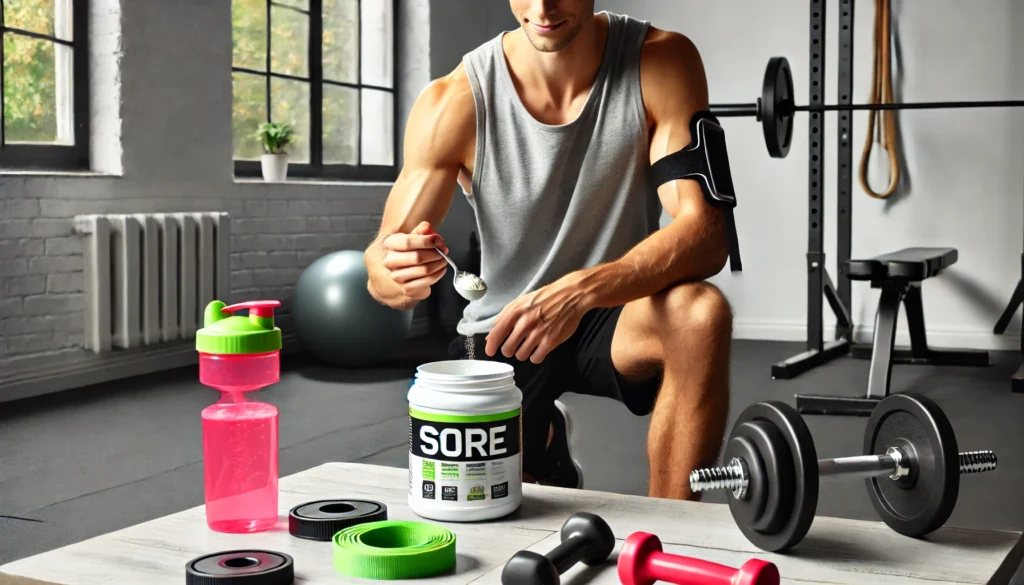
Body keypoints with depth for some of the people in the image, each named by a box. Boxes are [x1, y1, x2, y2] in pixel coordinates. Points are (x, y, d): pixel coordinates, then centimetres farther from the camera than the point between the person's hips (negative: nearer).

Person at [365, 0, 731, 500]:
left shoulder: (661, 62, -17)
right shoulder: (453, 101, -16)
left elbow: (705, 233, -26)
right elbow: (382, 265, -13)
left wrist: (582, 290, -43)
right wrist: (397, 273, -39)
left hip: (614, 313, -1)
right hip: (499, 330, 1)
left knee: (701, 314, -33)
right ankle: (544, 444, 27)